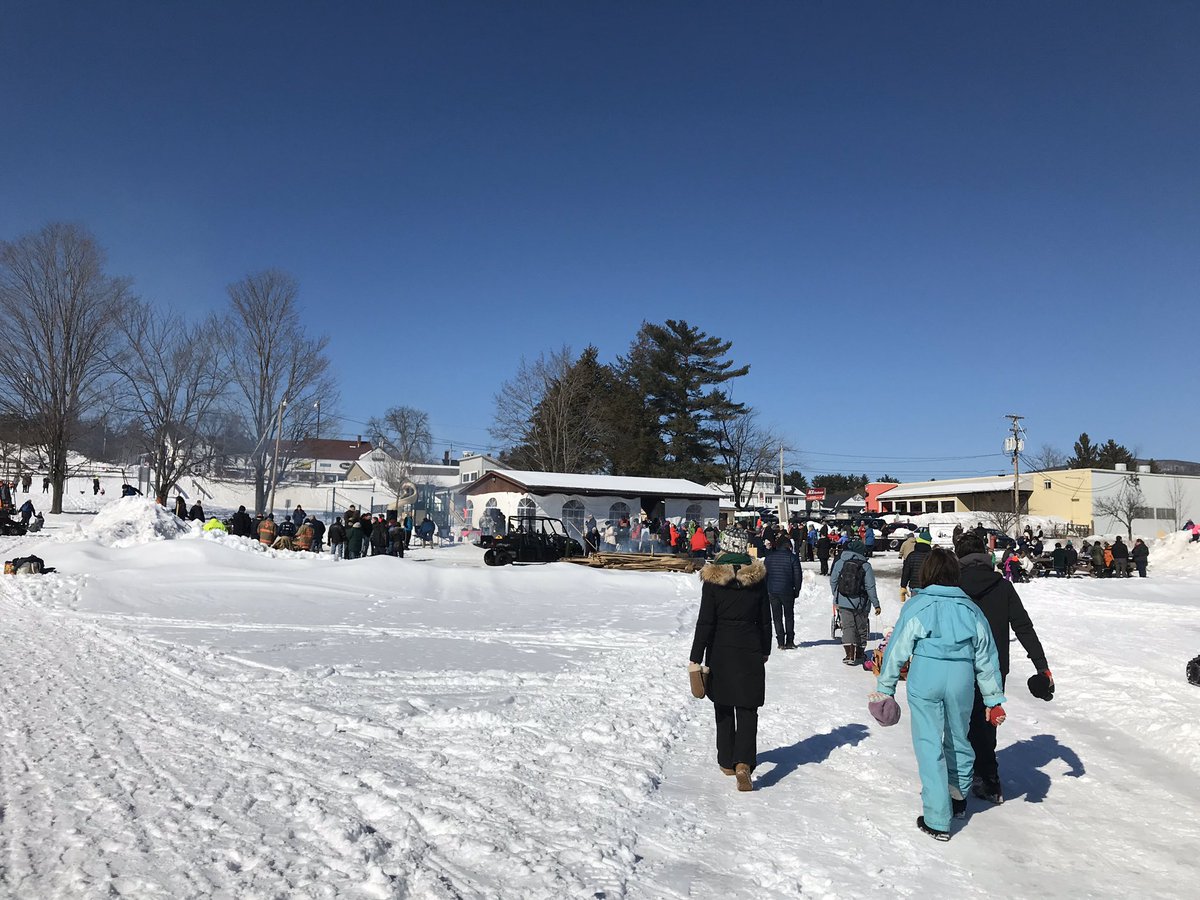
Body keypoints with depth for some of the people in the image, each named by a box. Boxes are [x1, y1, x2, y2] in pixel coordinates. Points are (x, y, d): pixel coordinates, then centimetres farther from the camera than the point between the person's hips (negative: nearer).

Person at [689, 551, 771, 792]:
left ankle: (727, 761, 26)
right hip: (750, 651, 1)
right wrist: (764, 652, 18)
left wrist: (696, 659, -7)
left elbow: (705, 623, -11)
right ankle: (743, 762, -13)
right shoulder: (758, 577, -3)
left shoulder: (713, 579, -11)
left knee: (723, 708, 15)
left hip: (720, 650, -1)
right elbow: (765, 620, 5)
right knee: (747, 709, 5)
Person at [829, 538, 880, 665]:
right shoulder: (865, 566, -11)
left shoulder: (839, 563, -5)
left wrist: (836, 597, 18)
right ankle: (859, 654, 28)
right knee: (861, 628, 16)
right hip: (860, 603, -1)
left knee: (847, 626, 4)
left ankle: (850, 654, -10)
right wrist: (876, 604, -2)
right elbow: (870, 587, -10)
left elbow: (833, 582, 2)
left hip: (843, 602, 1)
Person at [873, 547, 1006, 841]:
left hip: (924, 679, -3)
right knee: (958, 738, 23)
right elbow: (986, 657, 10)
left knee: (929, 745, 5)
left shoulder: (916, 606, -5)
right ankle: (958, 797, 44)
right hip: (962, 679, 4)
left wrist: (884, 688, 6)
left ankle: (937, 820, 9)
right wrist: (994, 700, 18)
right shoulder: (971, 609, 6)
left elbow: (897, 650, -4)